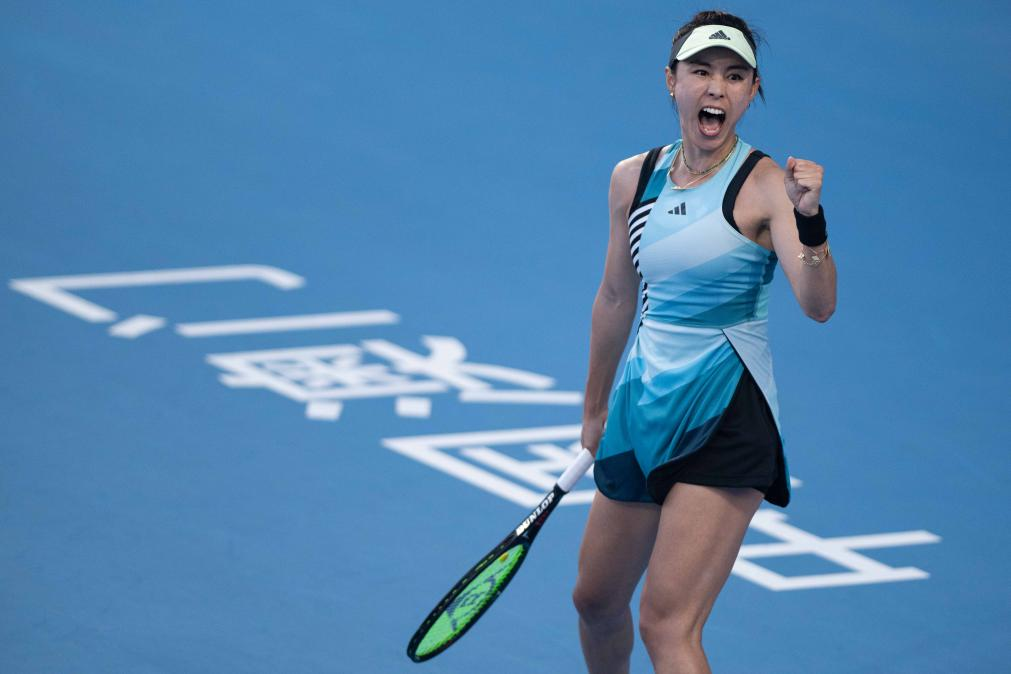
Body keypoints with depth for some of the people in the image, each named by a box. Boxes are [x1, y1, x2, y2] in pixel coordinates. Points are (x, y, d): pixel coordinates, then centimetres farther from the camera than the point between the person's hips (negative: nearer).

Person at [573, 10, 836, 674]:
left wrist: (808, 217, -41)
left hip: (727, 418, -6)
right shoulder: (633, 178, 6)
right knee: (596, 600, 17)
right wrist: (595, 413, 27)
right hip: (644, 407, 6)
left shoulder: (765, 185, -11)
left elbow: (819, 305, -23)